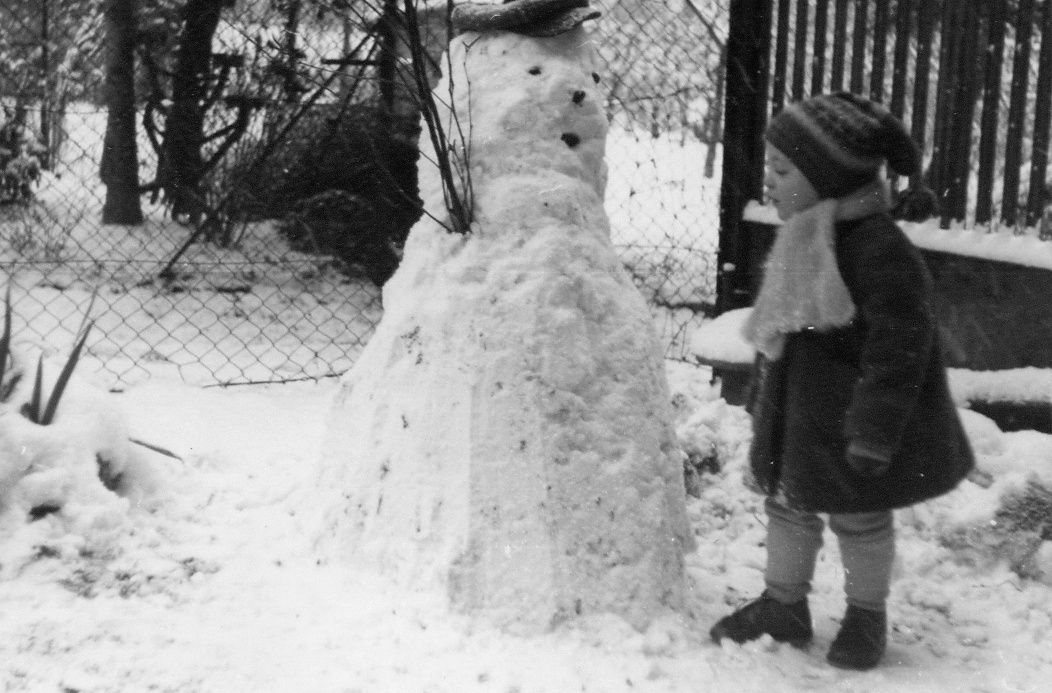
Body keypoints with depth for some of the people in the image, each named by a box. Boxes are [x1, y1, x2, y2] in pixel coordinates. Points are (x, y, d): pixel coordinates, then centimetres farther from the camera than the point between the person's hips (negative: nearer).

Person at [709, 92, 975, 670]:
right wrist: (762, 400, 18)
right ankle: (783, 606, 35)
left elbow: (899, 343, -25)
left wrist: (874, 430, -26)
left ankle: (866, 616, 31)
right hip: (796, 412, 8)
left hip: (850, 415, -8)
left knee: (859, 515, 11)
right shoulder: (801, 239, 4)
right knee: (787, 505, 17)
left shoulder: (879, 247, -24)